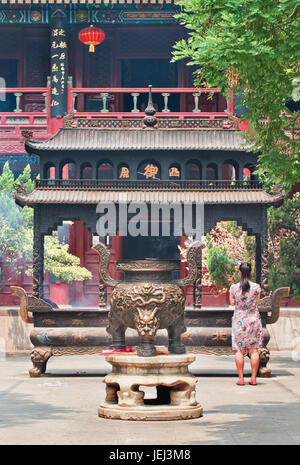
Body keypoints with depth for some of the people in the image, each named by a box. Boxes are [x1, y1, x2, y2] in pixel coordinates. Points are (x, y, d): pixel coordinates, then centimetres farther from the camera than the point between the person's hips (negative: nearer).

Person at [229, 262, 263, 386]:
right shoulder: (256, 287, -6)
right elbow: (257, 302, 6)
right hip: (254, 319, 0)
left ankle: (241, 378, 1)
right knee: (254, 350, 5)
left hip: (239, 320, 0)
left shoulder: (234, 287, -6)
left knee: (239, 350, 4)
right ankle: (253, 378, 5)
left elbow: (232, 303, 7)